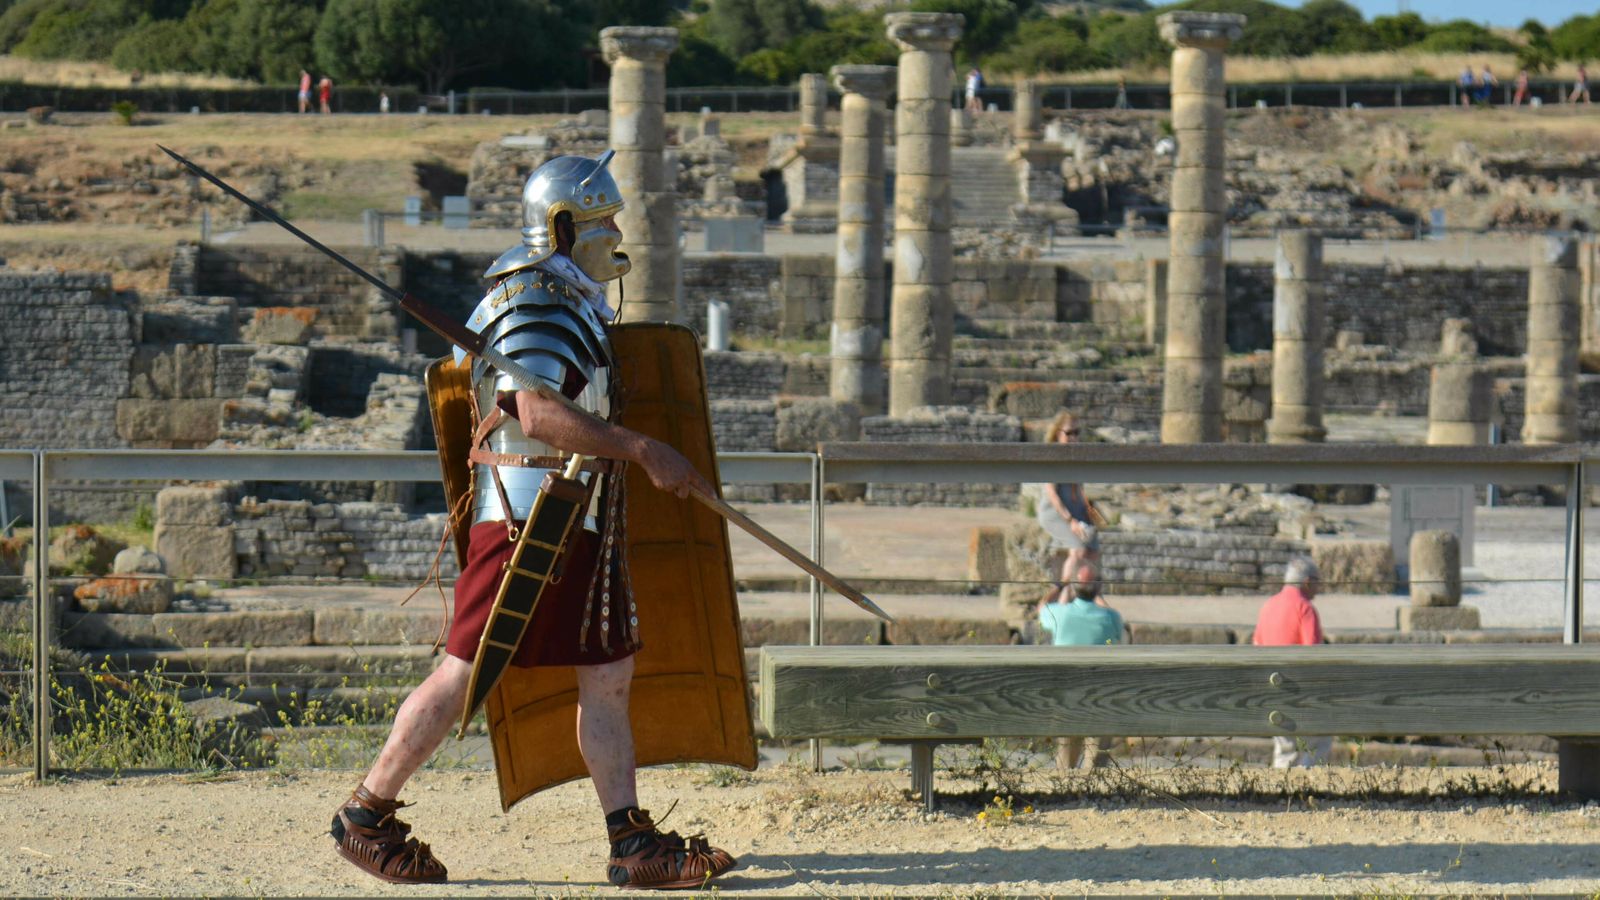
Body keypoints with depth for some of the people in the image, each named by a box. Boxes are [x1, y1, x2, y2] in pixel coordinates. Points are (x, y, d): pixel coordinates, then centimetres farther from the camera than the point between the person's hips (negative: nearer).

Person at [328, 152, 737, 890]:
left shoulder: (574, 302, 17)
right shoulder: (535, 303, -15)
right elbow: (538, 413, -28)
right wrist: (641, 451, -28)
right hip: (527, 516, -10)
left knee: (607, 676, 6)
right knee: (465, 673, -4)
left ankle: (635, 849, 6)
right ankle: (365, 817, 6)